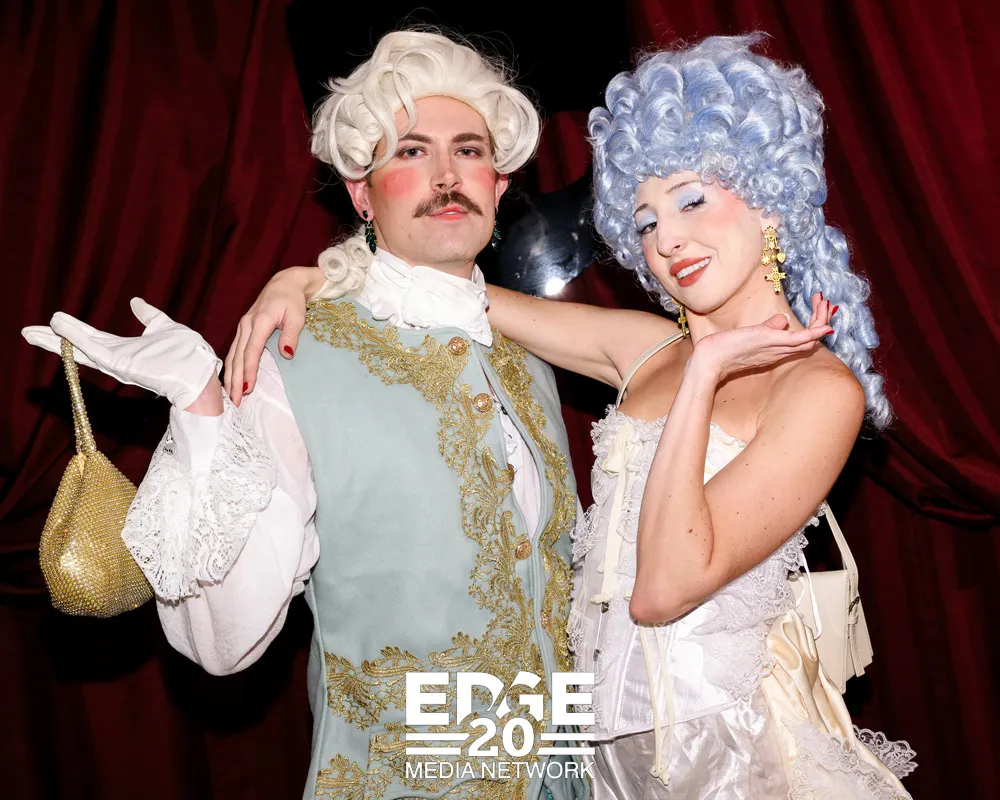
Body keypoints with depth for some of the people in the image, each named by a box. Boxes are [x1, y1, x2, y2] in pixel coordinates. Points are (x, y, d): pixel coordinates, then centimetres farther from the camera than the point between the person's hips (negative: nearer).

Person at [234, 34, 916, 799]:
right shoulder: (649, 348, 2)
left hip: (733, 733, -5)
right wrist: (306, 278, -3)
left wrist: (704, 374, -24)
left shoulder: (819, 387, -16)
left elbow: (663, 590, -23)